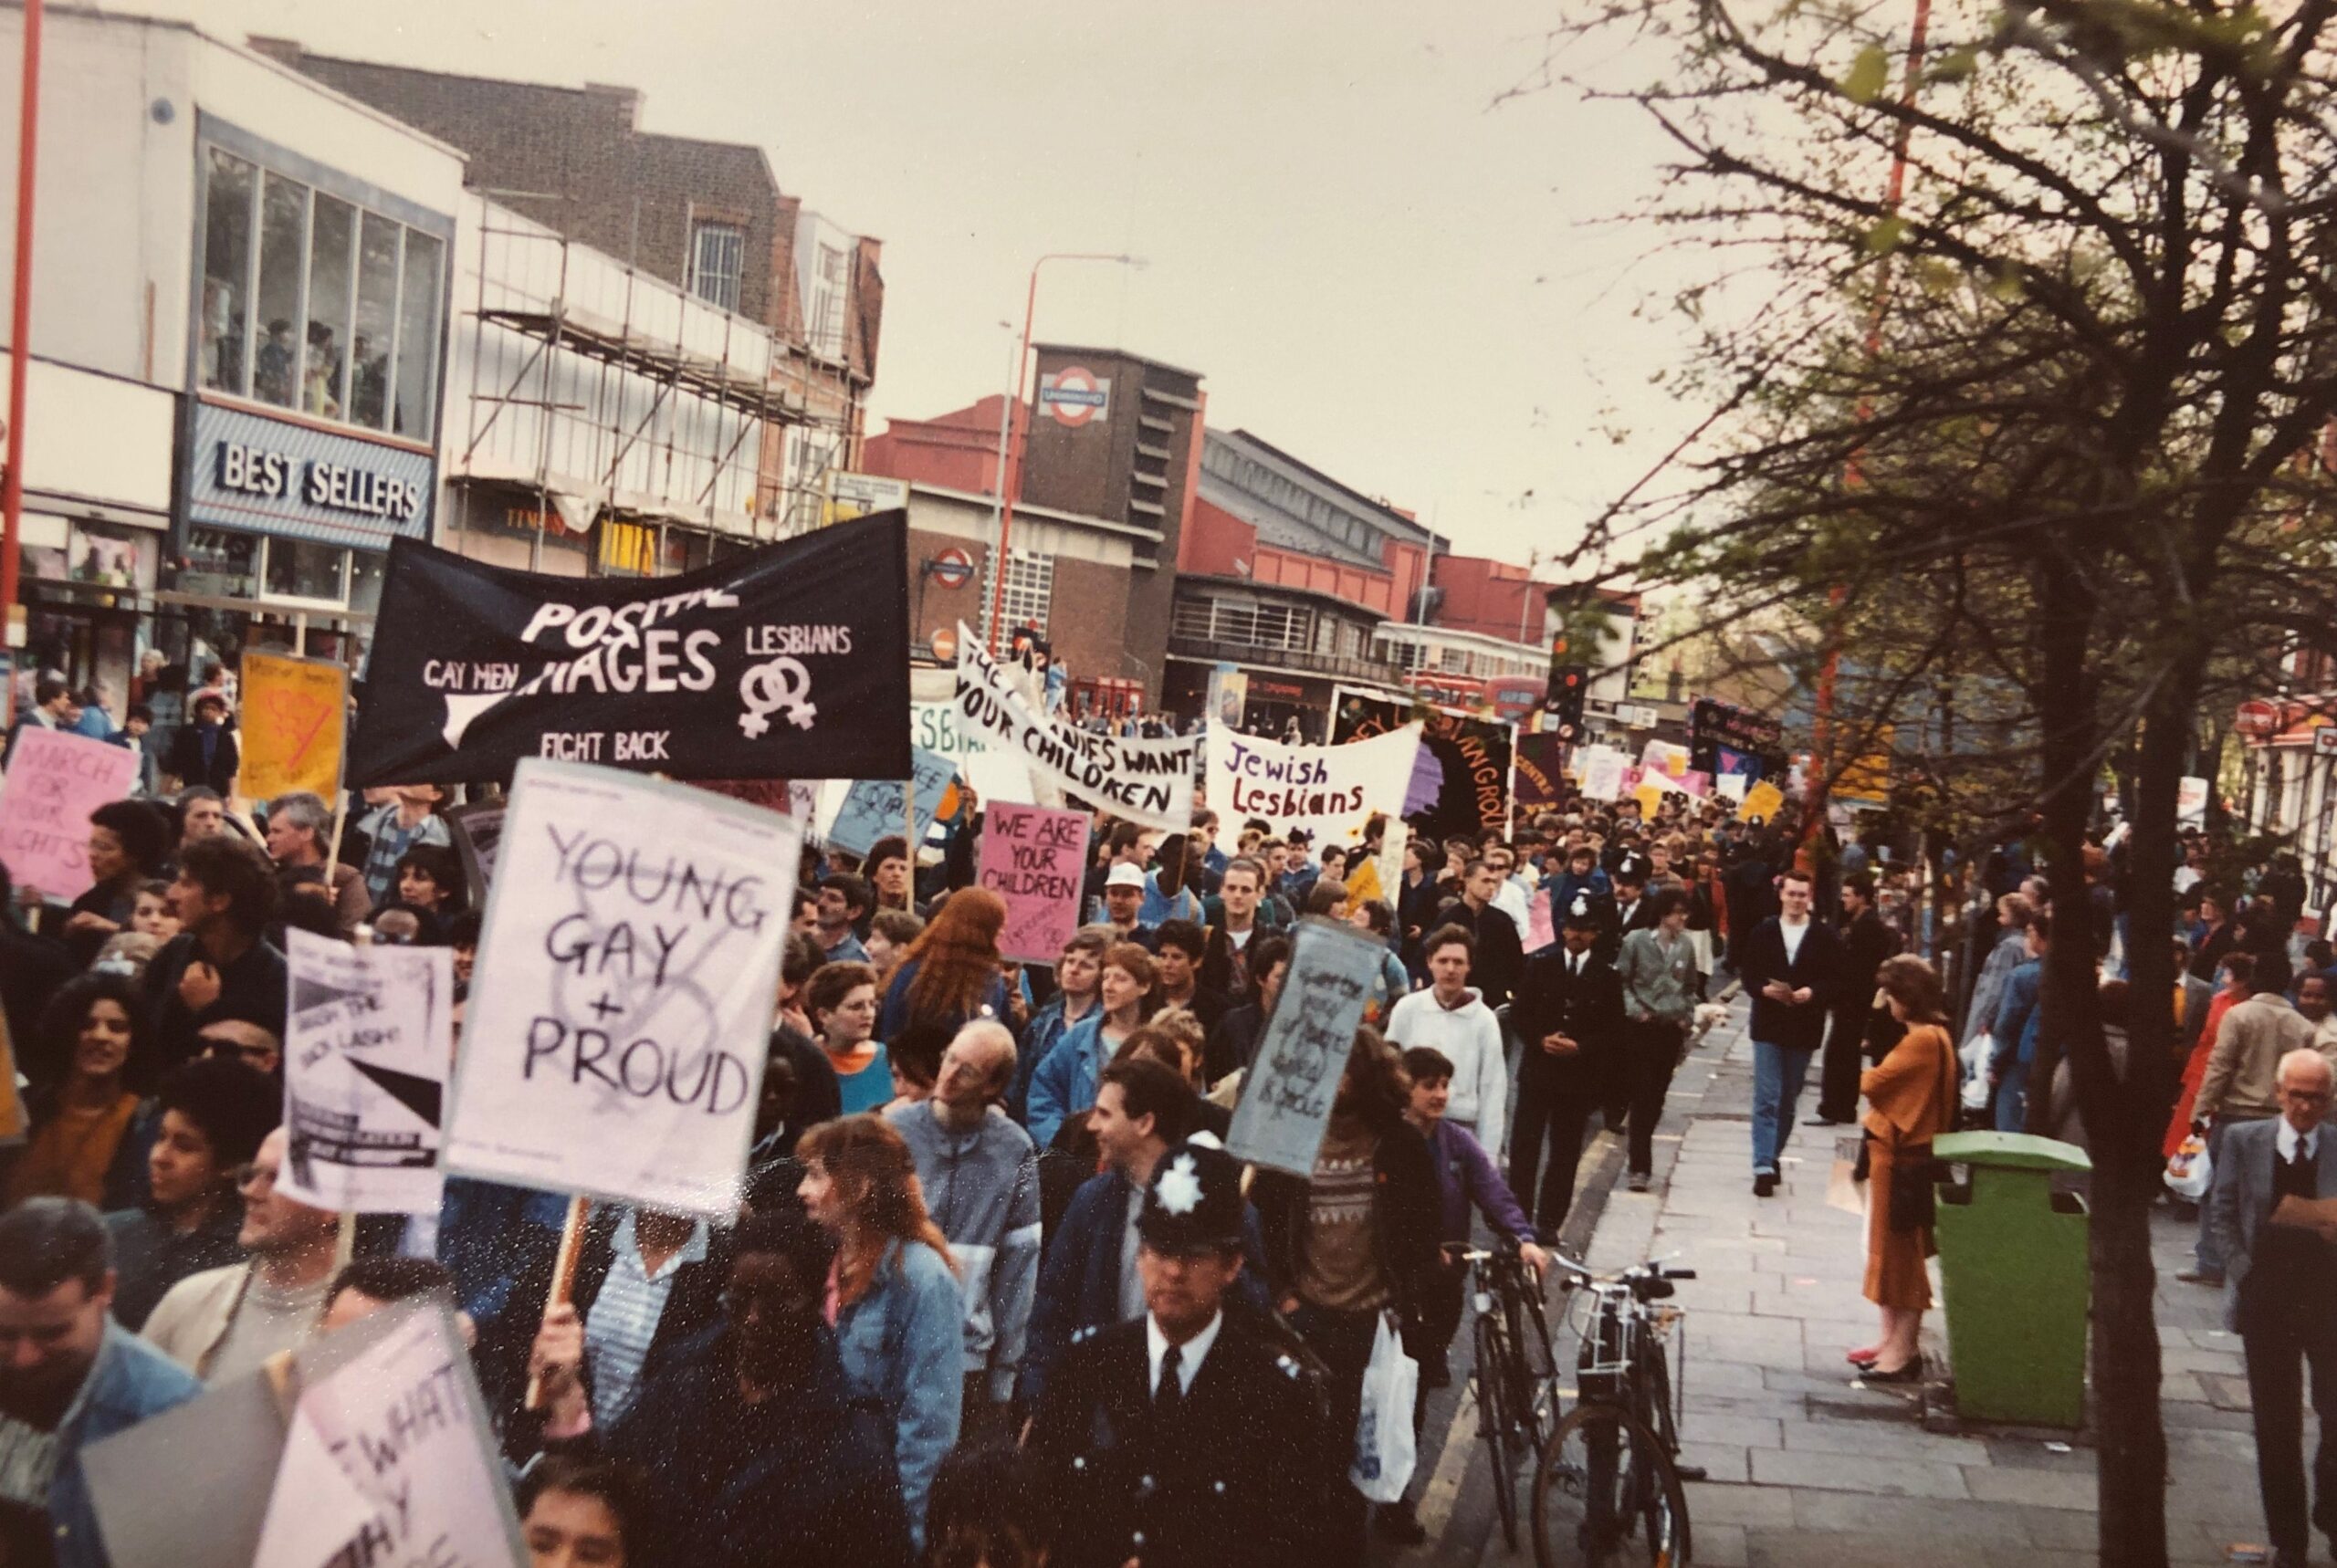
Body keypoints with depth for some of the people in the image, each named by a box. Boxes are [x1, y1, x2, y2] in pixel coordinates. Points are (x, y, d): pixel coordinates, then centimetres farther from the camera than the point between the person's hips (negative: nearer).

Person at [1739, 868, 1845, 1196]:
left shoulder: (1825, 938, -1)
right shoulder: (1763, 932, 0)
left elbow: (1836, 980, -2)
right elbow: (1747, 972, 2)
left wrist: (1812, 992, -18)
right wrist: (1764, 989, -17)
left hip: (1804, 1029, 1)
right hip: (1768, 1025, -1)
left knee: (1788, 1100, 13)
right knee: (1767, 1099, -7)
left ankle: (1772, 1156, 29)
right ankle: (1764, 1167, -10)